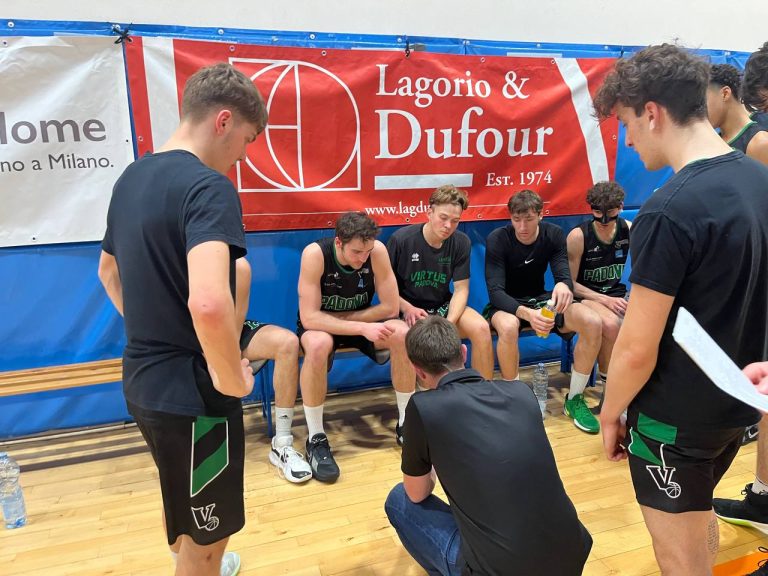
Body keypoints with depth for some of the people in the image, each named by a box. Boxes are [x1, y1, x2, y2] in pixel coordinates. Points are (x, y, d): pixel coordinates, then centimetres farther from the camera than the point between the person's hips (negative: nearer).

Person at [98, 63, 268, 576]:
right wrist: (233, 379, -22)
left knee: (180, 497, 32)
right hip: (191, 393, -9)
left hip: (142, 379, 9)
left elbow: (109, 273, 19)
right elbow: (208, 302, -38)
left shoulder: (132, 177, 6)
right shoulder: (209, 187, -22)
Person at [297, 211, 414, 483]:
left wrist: (344, 317, -18)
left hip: (363, 321, 3)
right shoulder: (315, 253, -28)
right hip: (321, 324, -2)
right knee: (318, 344, -37)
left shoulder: (377, 250, -21)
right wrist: (362, 328, -36)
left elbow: (390, 307, -17)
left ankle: (406, 423, -7)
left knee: (402, 334, -26)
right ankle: (315, 438, -20)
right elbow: (309, 318, -31)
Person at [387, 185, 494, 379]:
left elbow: (461, 288, -4)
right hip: (408, 308, -3)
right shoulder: (401, 239, -13)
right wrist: (406, 308, -22)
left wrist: (449, 322, -21)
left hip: (443, 305, 3)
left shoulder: (461, 242, -4)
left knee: (481, 328, -22)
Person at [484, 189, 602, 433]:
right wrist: (525, 312, -46)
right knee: (508, 327, -41)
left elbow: (564, 274, -15)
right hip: (507, 304, -4)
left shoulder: (554, 234, -7)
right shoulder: (497, 239, -18)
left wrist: (564, 285, -43)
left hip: (542, 300, 4)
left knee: (593, 323, -22)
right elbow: (495, 291, -26)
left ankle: (574, 400, -5)